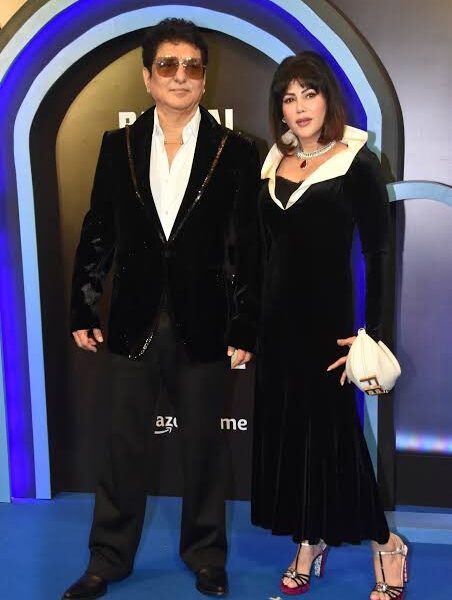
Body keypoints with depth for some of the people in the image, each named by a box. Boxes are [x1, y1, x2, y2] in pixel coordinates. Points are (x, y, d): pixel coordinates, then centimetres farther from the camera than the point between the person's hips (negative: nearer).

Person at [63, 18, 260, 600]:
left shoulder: (235, 152, -2)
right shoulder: (118, 146, 4)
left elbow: (247, 250, -4)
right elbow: (97, 235, 6)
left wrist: (244, 330, -5)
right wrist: (83, 311, 4)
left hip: (203, 328, -1)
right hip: (133, 324, 2)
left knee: (203, 448, 12)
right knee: (123, 446, 13)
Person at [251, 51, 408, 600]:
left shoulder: (357, 163, -8)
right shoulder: (277, 163, 7)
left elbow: (377, 253, -10)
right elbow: (267, 246, 12)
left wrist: (371, 333, -15)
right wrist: (253, 318, 10)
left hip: (327, 317, -5)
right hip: (277, 317, 6)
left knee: (332, 433, 1)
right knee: (284, 430, 11)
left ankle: (385, 545, 22)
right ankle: (307, 544, 28)